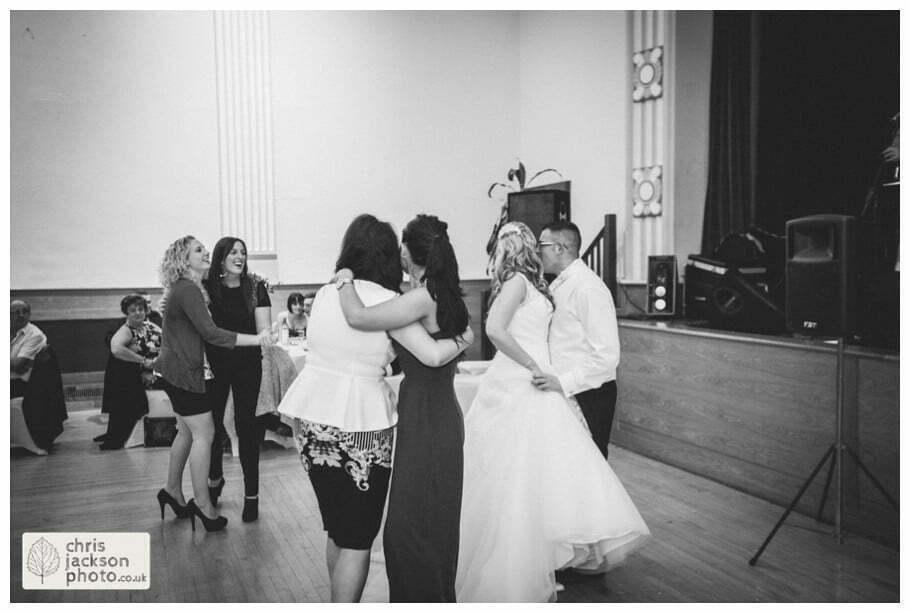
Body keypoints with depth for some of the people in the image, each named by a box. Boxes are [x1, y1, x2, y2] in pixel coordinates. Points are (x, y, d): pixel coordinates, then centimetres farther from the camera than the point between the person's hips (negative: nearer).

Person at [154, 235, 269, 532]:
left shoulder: (184, 289, 13)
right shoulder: (188, 290, -19)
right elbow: (211, 333, -26)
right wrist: (256, 339, -28)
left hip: (176, 370, 10)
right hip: (183, 372, -10)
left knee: (187, 432, 18)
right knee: (204, 433, -6)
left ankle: (172, 491, 30)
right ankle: (202, 504, 1)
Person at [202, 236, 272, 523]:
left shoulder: (255, 287, -4)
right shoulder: (206, 287, -1)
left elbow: (264, 330, -6)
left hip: (247, 366, -2)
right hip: (214, 365, 2)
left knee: (246, 426, 1)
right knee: (212, 424, 12)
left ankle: (251, 494, 13)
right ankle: (215, 479, 39)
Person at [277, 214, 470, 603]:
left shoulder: (325, 293, 7)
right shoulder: (385, 300, -12)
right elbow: (433, 355, -13)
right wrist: (461, 340, 5)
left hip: (311, 420, 7)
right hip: (358, 427, -7)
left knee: (337, 529, 21)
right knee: (357, 538, 7)